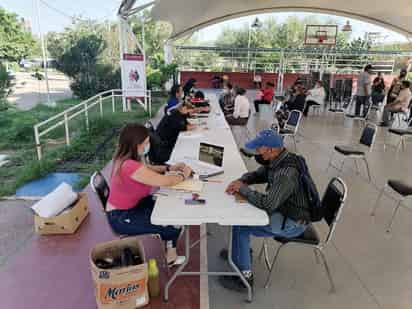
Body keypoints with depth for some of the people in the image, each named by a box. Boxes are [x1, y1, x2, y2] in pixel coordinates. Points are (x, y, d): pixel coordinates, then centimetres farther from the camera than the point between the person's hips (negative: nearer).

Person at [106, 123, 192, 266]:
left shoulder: (125, 158, -4)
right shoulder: (130, 166, -33)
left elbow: (147, 168, 15)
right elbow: (165, 181, -26)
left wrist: (169, 168, 2)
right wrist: (183, 175, -7)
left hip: (129, 207, 9)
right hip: (121, 217, -9)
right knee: (173, 225, -4)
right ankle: (170, 257, 24)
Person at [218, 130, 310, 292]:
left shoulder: (287, 173, -33)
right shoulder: (278, 160, -4)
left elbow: (267, 203, -37)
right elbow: (258, 174, 12)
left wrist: (243, 189, -23)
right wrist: (240, 181, -8)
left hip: (292, 223, -9)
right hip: (284, 210, 9)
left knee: (239, 228, -15)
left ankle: (245, 277, 0)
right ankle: (240, 249, 32)